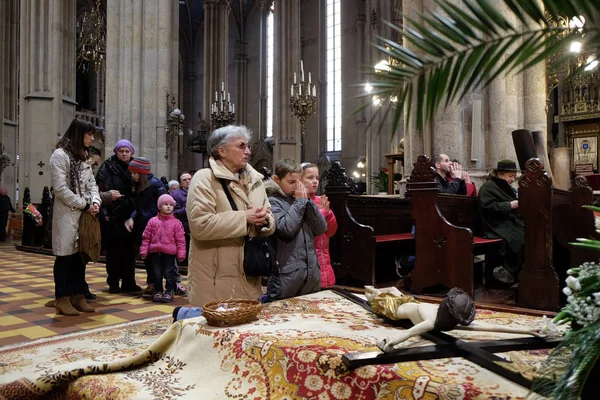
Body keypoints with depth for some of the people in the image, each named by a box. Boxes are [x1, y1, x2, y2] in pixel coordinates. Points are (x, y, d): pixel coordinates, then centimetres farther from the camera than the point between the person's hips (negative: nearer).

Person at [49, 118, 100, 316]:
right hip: (67, 214, -8)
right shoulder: (60, 155, -9)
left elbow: (91, 184, 14)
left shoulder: (83, 157, 17)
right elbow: (61, 189, -16)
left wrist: (95, 202, -5)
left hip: (84, 214, 8)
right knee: (65, 256, -1)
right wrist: (84, 205, -13)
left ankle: (77, 296, 18)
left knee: (81, 255, 10)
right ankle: (62, 299, 8)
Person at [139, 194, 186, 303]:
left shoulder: (176, 222, -2)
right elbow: (146, 237, 6)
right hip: (155, 252, 2)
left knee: (169, 273, 3)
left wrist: (181, 253, -6)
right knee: (156, 273, 12)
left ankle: (169, 292, 15)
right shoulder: (153, 221, 3)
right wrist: (143, 250, 2)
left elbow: (180, 240, -2)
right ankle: (158, 291, 24)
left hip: (169, 253, -2)